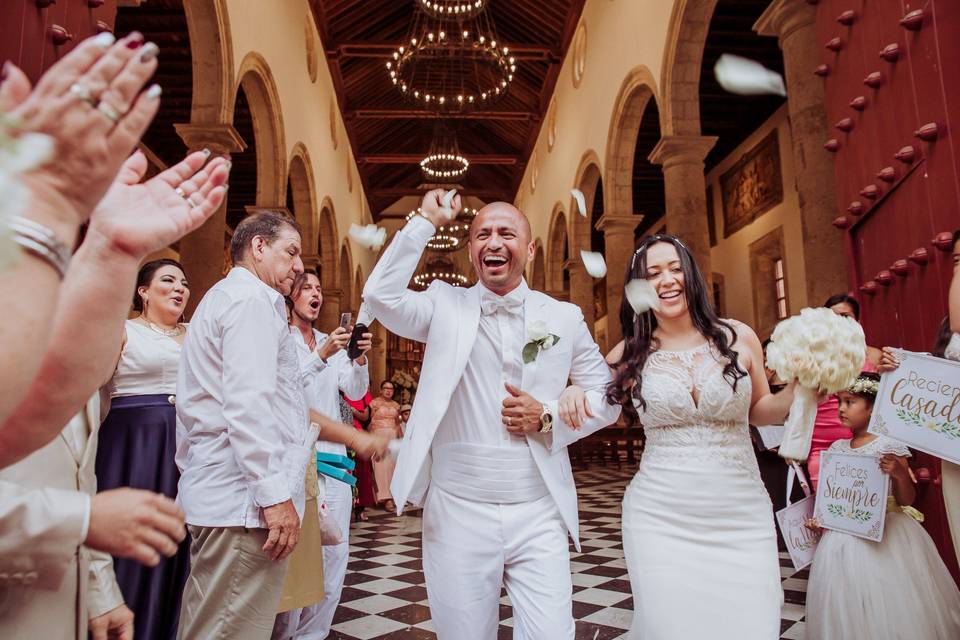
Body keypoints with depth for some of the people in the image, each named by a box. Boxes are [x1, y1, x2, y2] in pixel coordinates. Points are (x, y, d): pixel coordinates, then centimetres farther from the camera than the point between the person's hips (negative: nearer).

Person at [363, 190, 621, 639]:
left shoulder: (564, 317, 4)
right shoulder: (445, 307, 2)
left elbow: (606, 398, 10)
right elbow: (380, 294, -13)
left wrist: (549, 418, -8)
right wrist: (427, 221, -8)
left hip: (539, 516, 1)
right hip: (457, 513, 0)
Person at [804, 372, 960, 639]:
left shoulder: (889, 446, -9)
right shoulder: (837, 448, 5)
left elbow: (906, 501, -6)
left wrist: (901, 475, -24)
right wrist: (818, 518, 0)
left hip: (885, 535, -4)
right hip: (845, 536, 4)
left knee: (886, 601, 3)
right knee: (849, 605, 10)